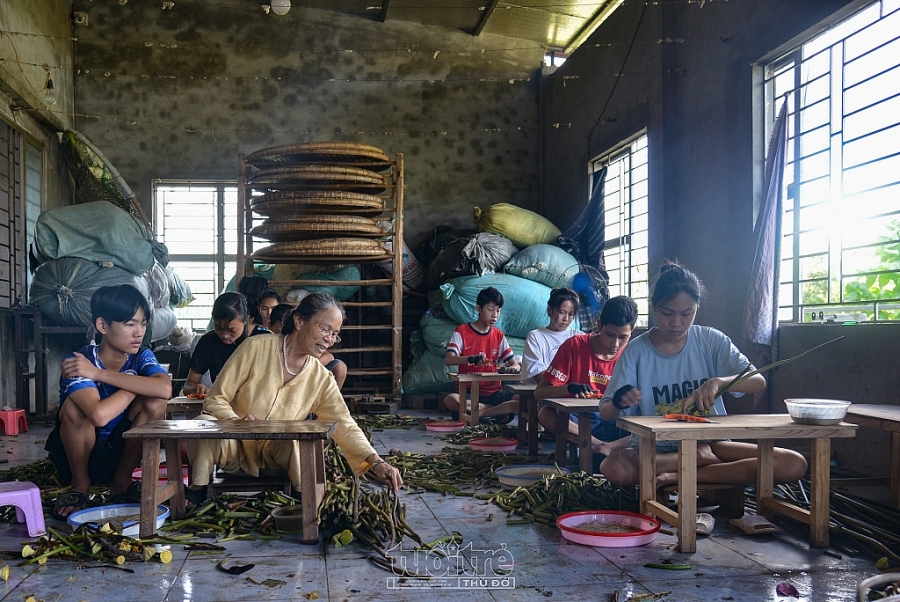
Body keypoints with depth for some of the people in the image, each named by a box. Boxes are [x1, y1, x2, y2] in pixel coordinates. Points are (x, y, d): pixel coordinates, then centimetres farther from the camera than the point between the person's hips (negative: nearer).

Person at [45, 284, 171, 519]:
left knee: (155, 402, -21)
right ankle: (80, 486, -5)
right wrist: (137, 385, -24)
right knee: (75, 406, -31)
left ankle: (121, 481, 0)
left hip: (120, 452, 3)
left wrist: (99, 373, -31)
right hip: (78, 453, -3)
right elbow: (100, 415, -42)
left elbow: (165, 389, -34)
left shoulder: (142, 357, -10)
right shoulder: (78, 362, -24)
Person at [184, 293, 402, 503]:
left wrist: (375, 462, -23)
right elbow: (214, 399, -9)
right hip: (234, 447, -1)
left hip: (274, 456, 2)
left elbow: (344, 425, -8)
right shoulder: (256, 348, -11)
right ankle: (197, 491, -14)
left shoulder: (321, 378, -1)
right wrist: (238, 422, -30)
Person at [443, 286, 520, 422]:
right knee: (450, 400, -37)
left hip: (494, 392, 3)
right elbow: (448, 360, -15)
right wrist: (471, 359, -34)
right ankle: (501, 410, -21)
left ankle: (476, 414, -18)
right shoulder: (462, 331, -1)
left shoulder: (499, 335, 10)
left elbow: (515, 364, 7)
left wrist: (512, 368, -19)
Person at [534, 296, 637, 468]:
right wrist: (570, 388, -31)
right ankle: (599, 445, -28)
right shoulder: (574, 346, -8)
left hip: (615, 423, 1)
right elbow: (539, 392, -11)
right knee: (545, 414, -32)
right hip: (577, 421, -1)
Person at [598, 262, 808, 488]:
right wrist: (619, 402, -29)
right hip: (658, 449, -2)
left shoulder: (711, 341, -1)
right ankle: (704, 460, -14)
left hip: (710, 442, 2)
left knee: (794, 465, -21)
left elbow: (758, 381, -9)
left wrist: (717, 382, -30)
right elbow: (606, 412, -5)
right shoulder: (636, 351, -5)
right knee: (613, 468, -36)